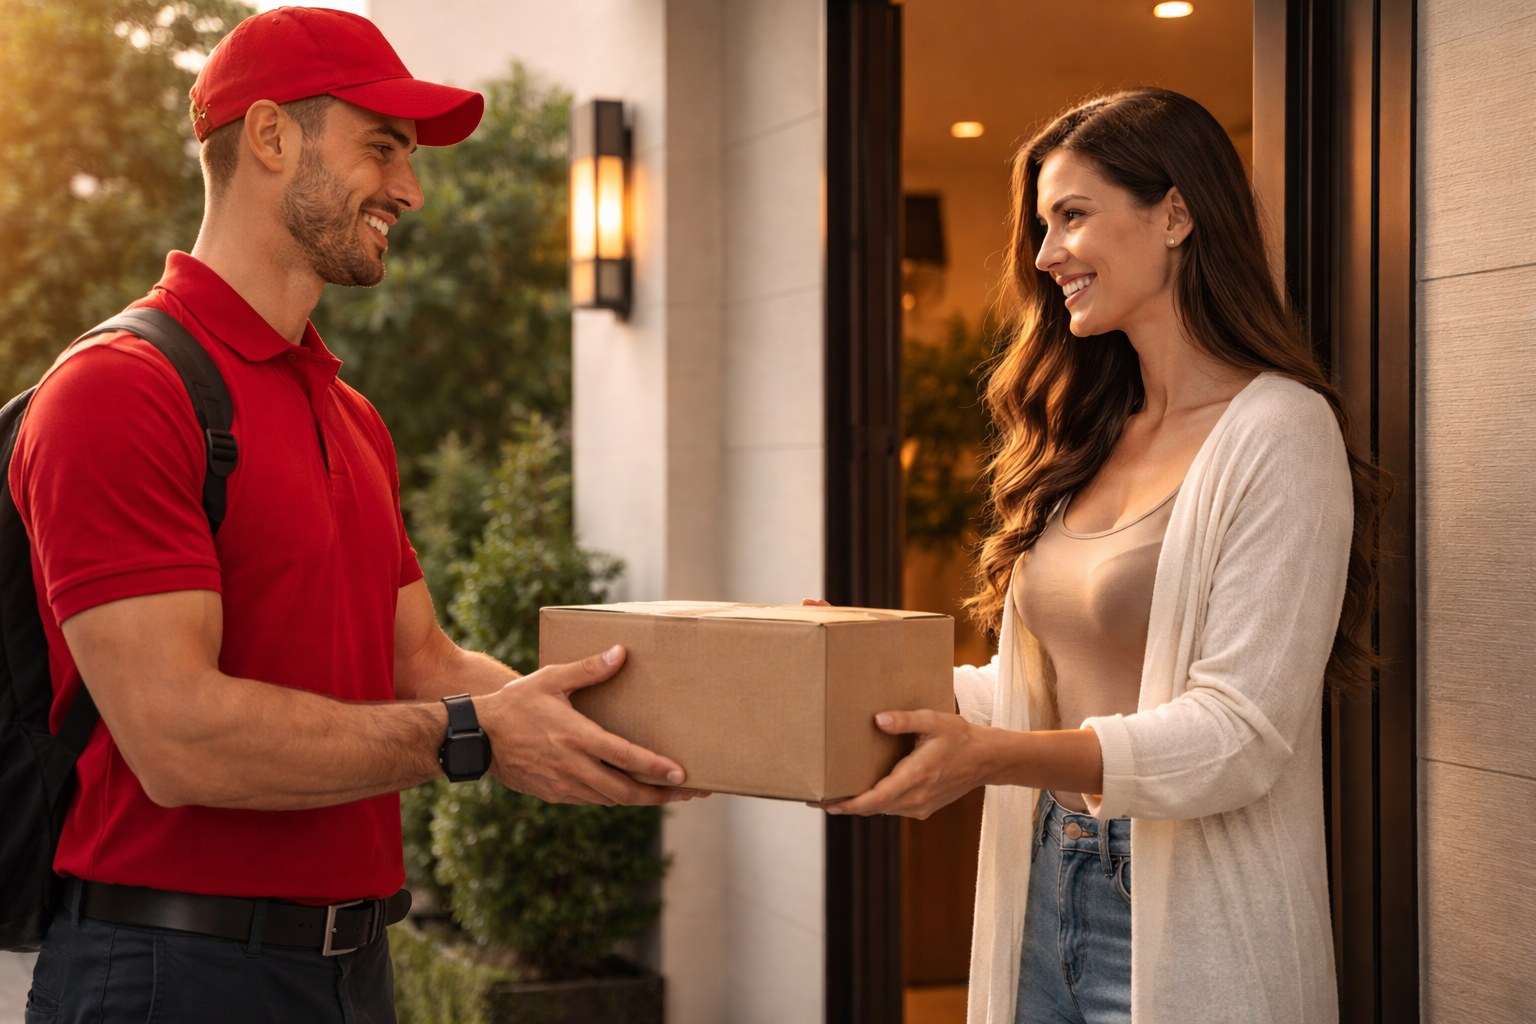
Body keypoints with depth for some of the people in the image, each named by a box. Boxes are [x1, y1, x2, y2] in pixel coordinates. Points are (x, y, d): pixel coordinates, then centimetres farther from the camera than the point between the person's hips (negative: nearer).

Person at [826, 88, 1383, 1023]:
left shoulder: (1277, 433, -13)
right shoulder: (1091, 439, 11)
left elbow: (1240, 735, -21)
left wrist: (996, 757, -30)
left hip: (1185, 918, -7)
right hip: (1043, 891, 7)